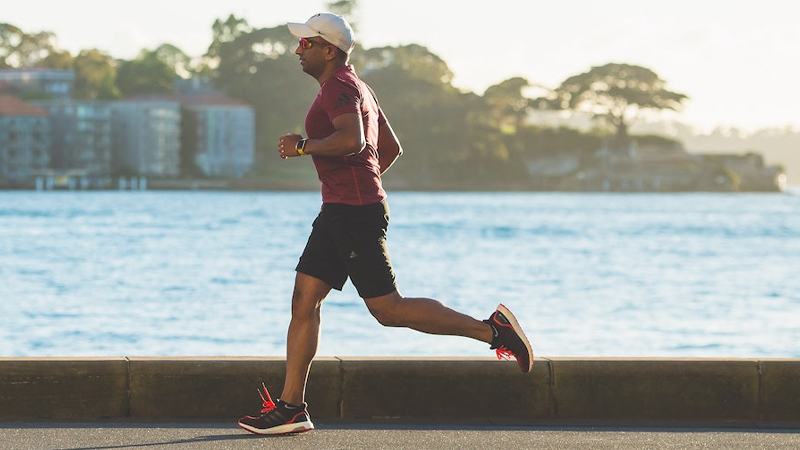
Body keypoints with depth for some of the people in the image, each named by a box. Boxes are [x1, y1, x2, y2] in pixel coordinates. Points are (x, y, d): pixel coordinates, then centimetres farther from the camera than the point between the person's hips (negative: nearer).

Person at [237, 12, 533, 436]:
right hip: (338, 212, 11)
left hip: (355, 213, -11)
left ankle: (491, 329, -4)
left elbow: (352, 140, -29)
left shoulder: (339, 87, -11)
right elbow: (392, 148, 28)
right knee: (303, 300, 6)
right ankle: (290, 407, 5)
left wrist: (303, 145, -18)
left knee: (388, 309, -9)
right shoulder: (356, 88, 21)